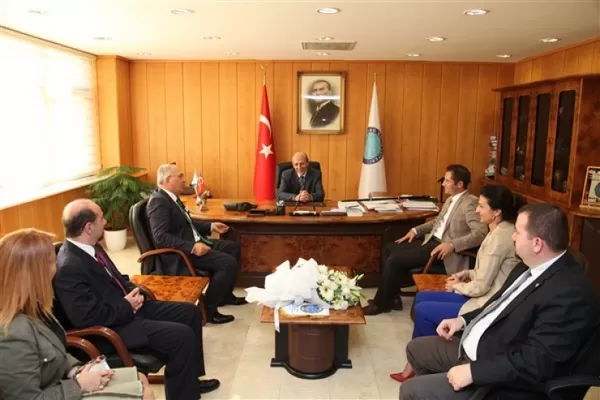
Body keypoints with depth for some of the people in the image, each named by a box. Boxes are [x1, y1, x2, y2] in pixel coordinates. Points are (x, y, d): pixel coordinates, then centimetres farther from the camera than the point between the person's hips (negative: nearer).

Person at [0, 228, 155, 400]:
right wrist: (79, 384, -18)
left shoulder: (31, 308, -4)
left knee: (140, 380, 10)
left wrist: (77, 370, -4)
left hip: (61, 382, 9)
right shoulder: (14, 335, -34)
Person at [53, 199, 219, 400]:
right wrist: (127, 306, -17)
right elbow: (87, 317, -28)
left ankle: (190, 380, 23)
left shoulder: (90, 247, 4)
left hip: (126, 307, 10)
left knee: (190, 312, 9)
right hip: (111, 328, -10)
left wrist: (133, 291, -1)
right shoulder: (69, 267, -25)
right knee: (182, 336, -22)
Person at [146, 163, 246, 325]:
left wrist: (211, 226, 13)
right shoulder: (158, 201, -19)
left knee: (233, 247, 15)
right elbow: (160, 237, -28)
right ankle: (208, 309, -10)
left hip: (192, 244, 11)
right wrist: (192, 247, -32)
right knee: (228, 262, -21)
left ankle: (225, 294, 26)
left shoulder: (171, 197, 12)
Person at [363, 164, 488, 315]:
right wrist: (416, 230, 13)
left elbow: (481, 233, -26)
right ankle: (391, 297, 8)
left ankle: (381, 303, 0)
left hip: (442, 248, -10)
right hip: (431, 240, 10)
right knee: (388, 249, 4)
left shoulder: (470, 203, -15)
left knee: (394, 259, -17)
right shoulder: (451, 200, 14)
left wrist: (452, 245, -33)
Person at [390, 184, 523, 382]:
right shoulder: (502, 230, 7)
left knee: (422, 310, -2)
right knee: (421, 298, 9)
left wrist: (457, 286, -4)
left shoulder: (499, 237, -24)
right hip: (483, 298, 10)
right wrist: (467, 274, 5)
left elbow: (481, 287, -22)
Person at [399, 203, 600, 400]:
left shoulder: (570, 292, -28)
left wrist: (473, 371, -27)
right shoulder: (531, 265, 1)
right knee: (415, 349, 18)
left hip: (504, 381, -9)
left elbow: (536, 362, -30)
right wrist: (463, 320, 5)